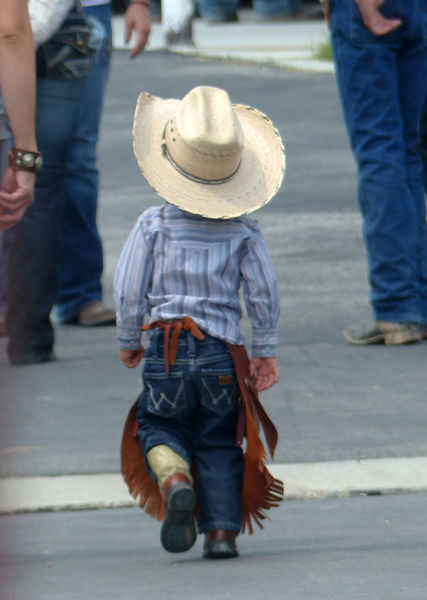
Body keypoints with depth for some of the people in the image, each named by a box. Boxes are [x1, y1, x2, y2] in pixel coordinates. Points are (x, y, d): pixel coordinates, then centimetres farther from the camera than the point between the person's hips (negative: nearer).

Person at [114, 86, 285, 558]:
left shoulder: (154, 224, -4)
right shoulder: (242, 230, -1)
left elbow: (128, 288, -2)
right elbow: (263, 292, 0)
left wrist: (127, 341, 14)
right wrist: (265, 351, 11)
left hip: (167, 347, -1)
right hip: (222, 350, 1)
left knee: (159, 426, 16)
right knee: (219, 442, 11)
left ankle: (174, 479, -15)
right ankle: (223, 529, 1)